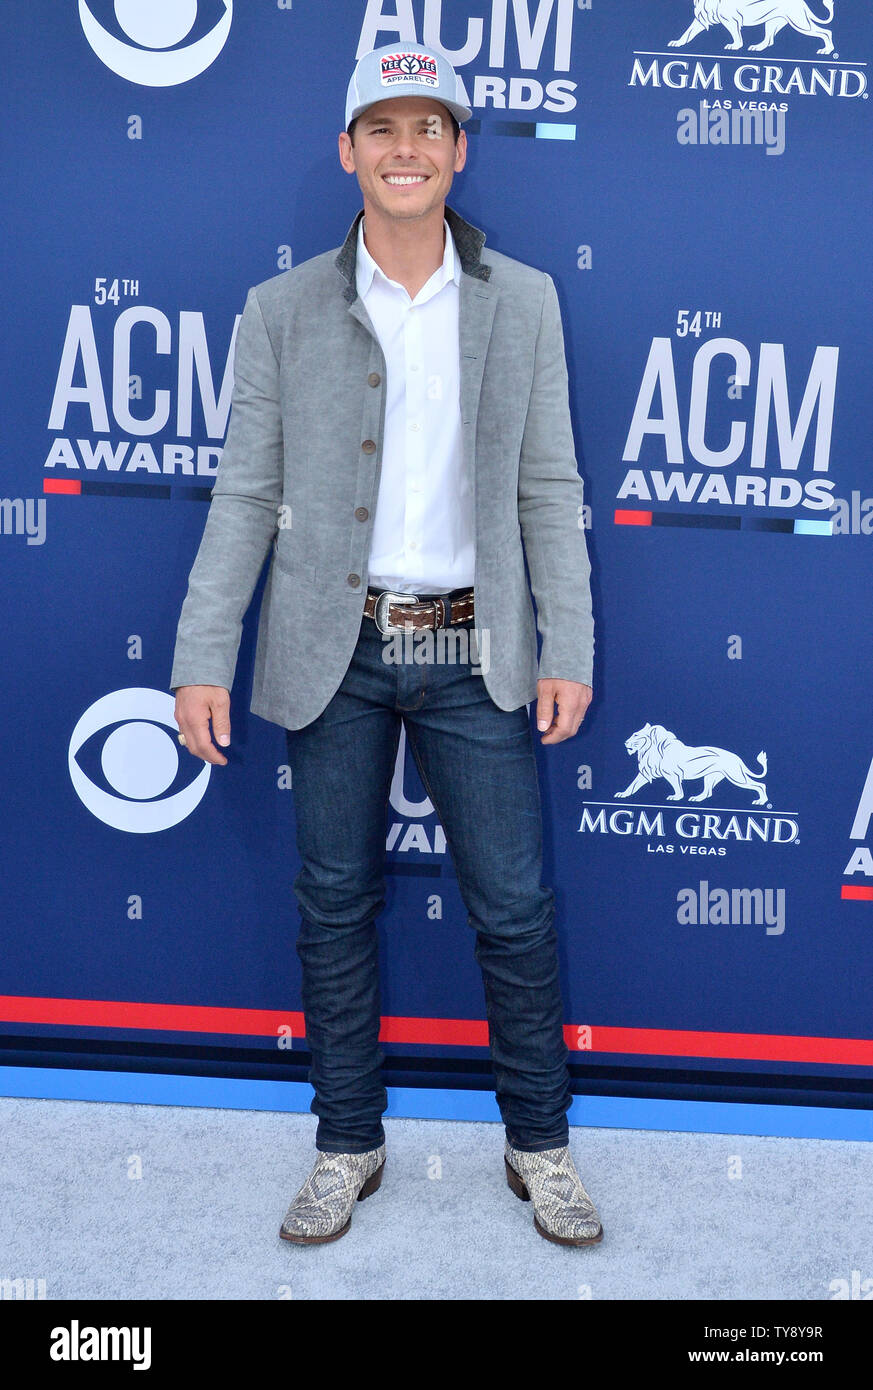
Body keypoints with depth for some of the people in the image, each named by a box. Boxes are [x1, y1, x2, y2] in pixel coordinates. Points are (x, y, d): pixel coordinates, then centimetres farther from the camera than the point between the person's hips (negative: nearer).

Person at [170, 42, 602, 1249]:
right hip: (335, 652, 0)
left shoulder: (524, 302, 4)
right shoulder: (282, 312, 3)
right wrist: (203, 659, -3)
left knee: (516, 908, 4)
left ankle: (540, 1145, 24)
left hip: (473, 653, 0)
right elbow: (245, 497, 2)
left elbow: (549, 490, 4)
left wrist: (569, 650, -2)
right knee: (336, 906, 9)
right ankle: (348, 1146, 27)